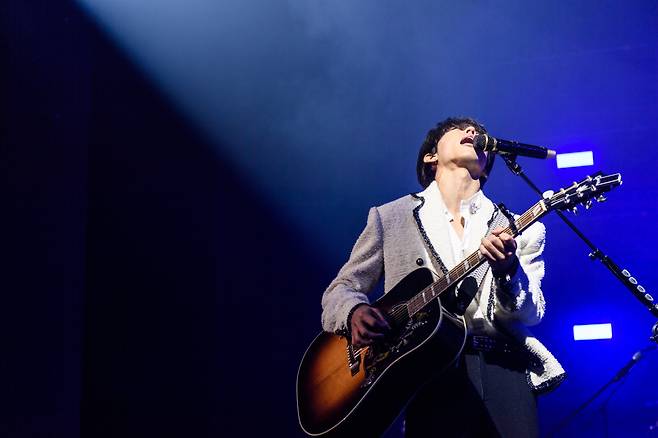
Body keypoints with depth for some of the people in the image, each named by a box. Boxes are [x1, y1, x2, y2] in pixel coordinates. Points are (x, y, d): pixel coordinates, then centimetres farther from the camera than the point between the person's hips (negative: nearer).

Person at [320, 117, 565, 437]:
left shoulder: (521, 231, 14)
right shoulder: (388, 217, 14)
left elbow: (529, 317, 4)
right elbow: (340, 291, 15)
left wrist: (507, 271, -17)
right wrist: (355, 311, -8)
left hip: (502, 373, 1)